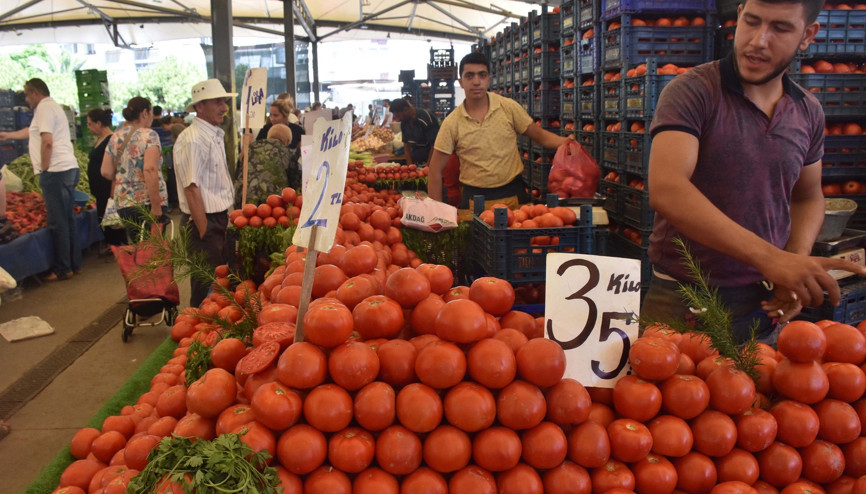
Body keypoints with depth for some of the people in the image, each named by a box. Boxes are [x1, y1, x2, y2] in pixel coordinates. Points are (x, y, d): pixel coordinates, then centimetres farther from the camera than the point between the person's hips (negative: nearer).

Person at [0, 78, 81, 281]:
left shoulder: (45, 107, -7)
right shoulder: (52, 106, 24)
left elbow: (47, 142, -20)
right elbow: (33, 131, 41)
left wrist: (44, 168, -11)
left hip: (56, 172, -10)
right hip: (69, 168, 10)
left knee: (58, 222, -5)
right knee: (67, 219, 13)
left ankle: (62, 269, -1)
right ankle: (75, 264, 17)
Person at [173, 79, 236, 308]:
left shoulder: (216, 135, 13)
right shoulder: (193, 139, -17)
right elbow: (191, 188, -21)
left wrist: (223, 220, 17)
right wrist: (204, 231, -21)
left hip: (219, 218, 10)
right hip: (205, 220, -10)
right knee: (206, 287, -1)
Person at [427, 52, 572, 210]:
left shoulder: (509, 107, -3)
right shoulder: (452, 123, -6)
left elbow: (539, 135, 4)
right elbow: (436, 171, -3)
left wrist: (566, 141, -15)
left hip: (512, 195, 1)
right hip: (474, 199, -1)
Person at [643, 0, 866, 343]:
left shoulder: (808, 112, 4)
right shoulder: (691, 92, -13)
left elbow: (807, 198, 17)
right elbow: (665, 190, -27)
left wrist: (796, 263, -4)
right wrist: (769, 258, -33)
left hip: (763, 303, 5)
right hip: (682, 299, -4)